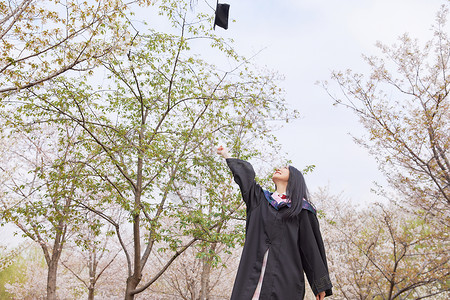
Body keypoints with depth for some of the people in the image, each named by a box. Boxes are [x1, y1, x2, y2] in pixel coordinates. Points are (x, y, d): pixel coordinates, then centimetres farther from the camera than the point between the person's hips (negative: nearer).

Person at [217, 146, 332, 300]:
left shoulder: (301, 208, 10)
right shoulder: (261, 199, 19)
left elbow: (311, 245, 6)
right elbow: (245, 172, 30)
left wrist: (320, 285, 2)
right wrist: (226, 155, 43)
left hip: (284, 275, -3)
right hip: (254, 273, 3)